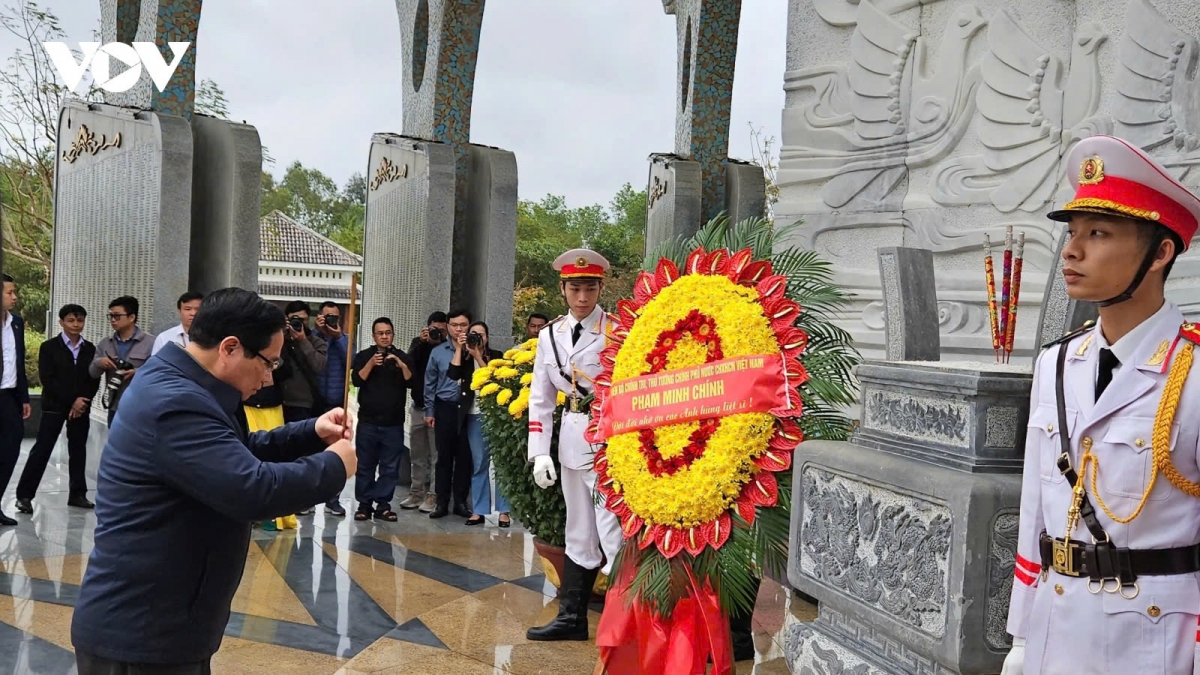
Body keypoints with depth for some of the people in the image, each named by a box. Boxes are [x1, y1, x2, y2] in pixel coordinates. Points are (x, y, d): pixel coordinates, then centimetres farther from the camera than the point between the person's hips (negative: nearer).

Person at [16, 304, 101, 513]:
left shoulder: (90, 349, 7)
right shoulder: (49, 347, -1)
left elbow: (94, 380, 4)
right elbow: (47, 380, -9)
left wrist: (82, 401, -11)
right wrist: (71, 401, -15)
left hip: (81, 407, 3)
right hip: (54, 406, -3)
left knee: (78, 450, 8)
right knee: (41, 450, -4)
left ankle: (77, 494, 16)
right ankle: (24, 495, 2)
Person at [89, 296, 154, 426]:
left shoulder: (150, 342, -6)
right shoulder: (105, 344, 12)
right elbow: (92, 372, 11)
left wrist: (137, 372, -25)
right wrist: (99, 363, -10)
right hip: (115, 408, 6)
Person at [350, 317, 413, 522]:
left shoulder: (403, 357, 8)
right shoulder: (363, 356, 6)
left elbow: (411, 382, -4)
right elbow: (356, 380, -7)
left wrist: (401, 365, -17)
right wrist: (371, 363, -18)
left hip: (394, 422, 1)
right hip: (368, 421, 0)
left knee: (389, 467, 1)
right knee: (365, 465, 3)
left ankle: (383, 504, 7)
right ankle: (364, 504, 10)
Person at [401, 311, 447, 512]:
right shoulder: (418, 343, 8)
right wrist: (422, 342, -14)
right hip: (418, 407, 4)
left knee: (437, 455, -3)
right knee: (417, 454, 11)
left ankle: (433, 495, 2)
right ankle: (416, 492, 19)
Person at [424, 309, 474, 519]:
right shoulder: (438, 352, 6)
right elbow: (430, 383, 10)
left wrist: (463, 350, -12)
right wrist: (429, 411, 7)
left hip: (467, 409, -1)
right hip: (445, 408, 1)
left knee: (464, 456, 4)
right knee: (444, 455, 6)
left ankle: (460, 501, 15)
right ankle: (442, 502, 13)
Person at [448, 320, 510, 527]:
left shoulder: (495, 356, 5)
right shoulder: (465, 359, 11)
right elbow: (453, 374, -7)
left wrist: (477, 356, -11)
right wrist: (459, 348, -6)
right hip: (474, 416, 3)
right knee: (479, 464, 6)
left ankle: (503, 510, -1)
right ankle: (479, 510, 10)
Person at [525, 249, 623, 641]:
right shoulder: (549, 337, 8)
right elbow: (541, 399, 11)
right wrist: (540, 453, 4)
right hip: (572, 441, 6)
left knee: (613, 532, -9)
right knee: (579, 533, 16)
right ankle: (572, 617, 28)